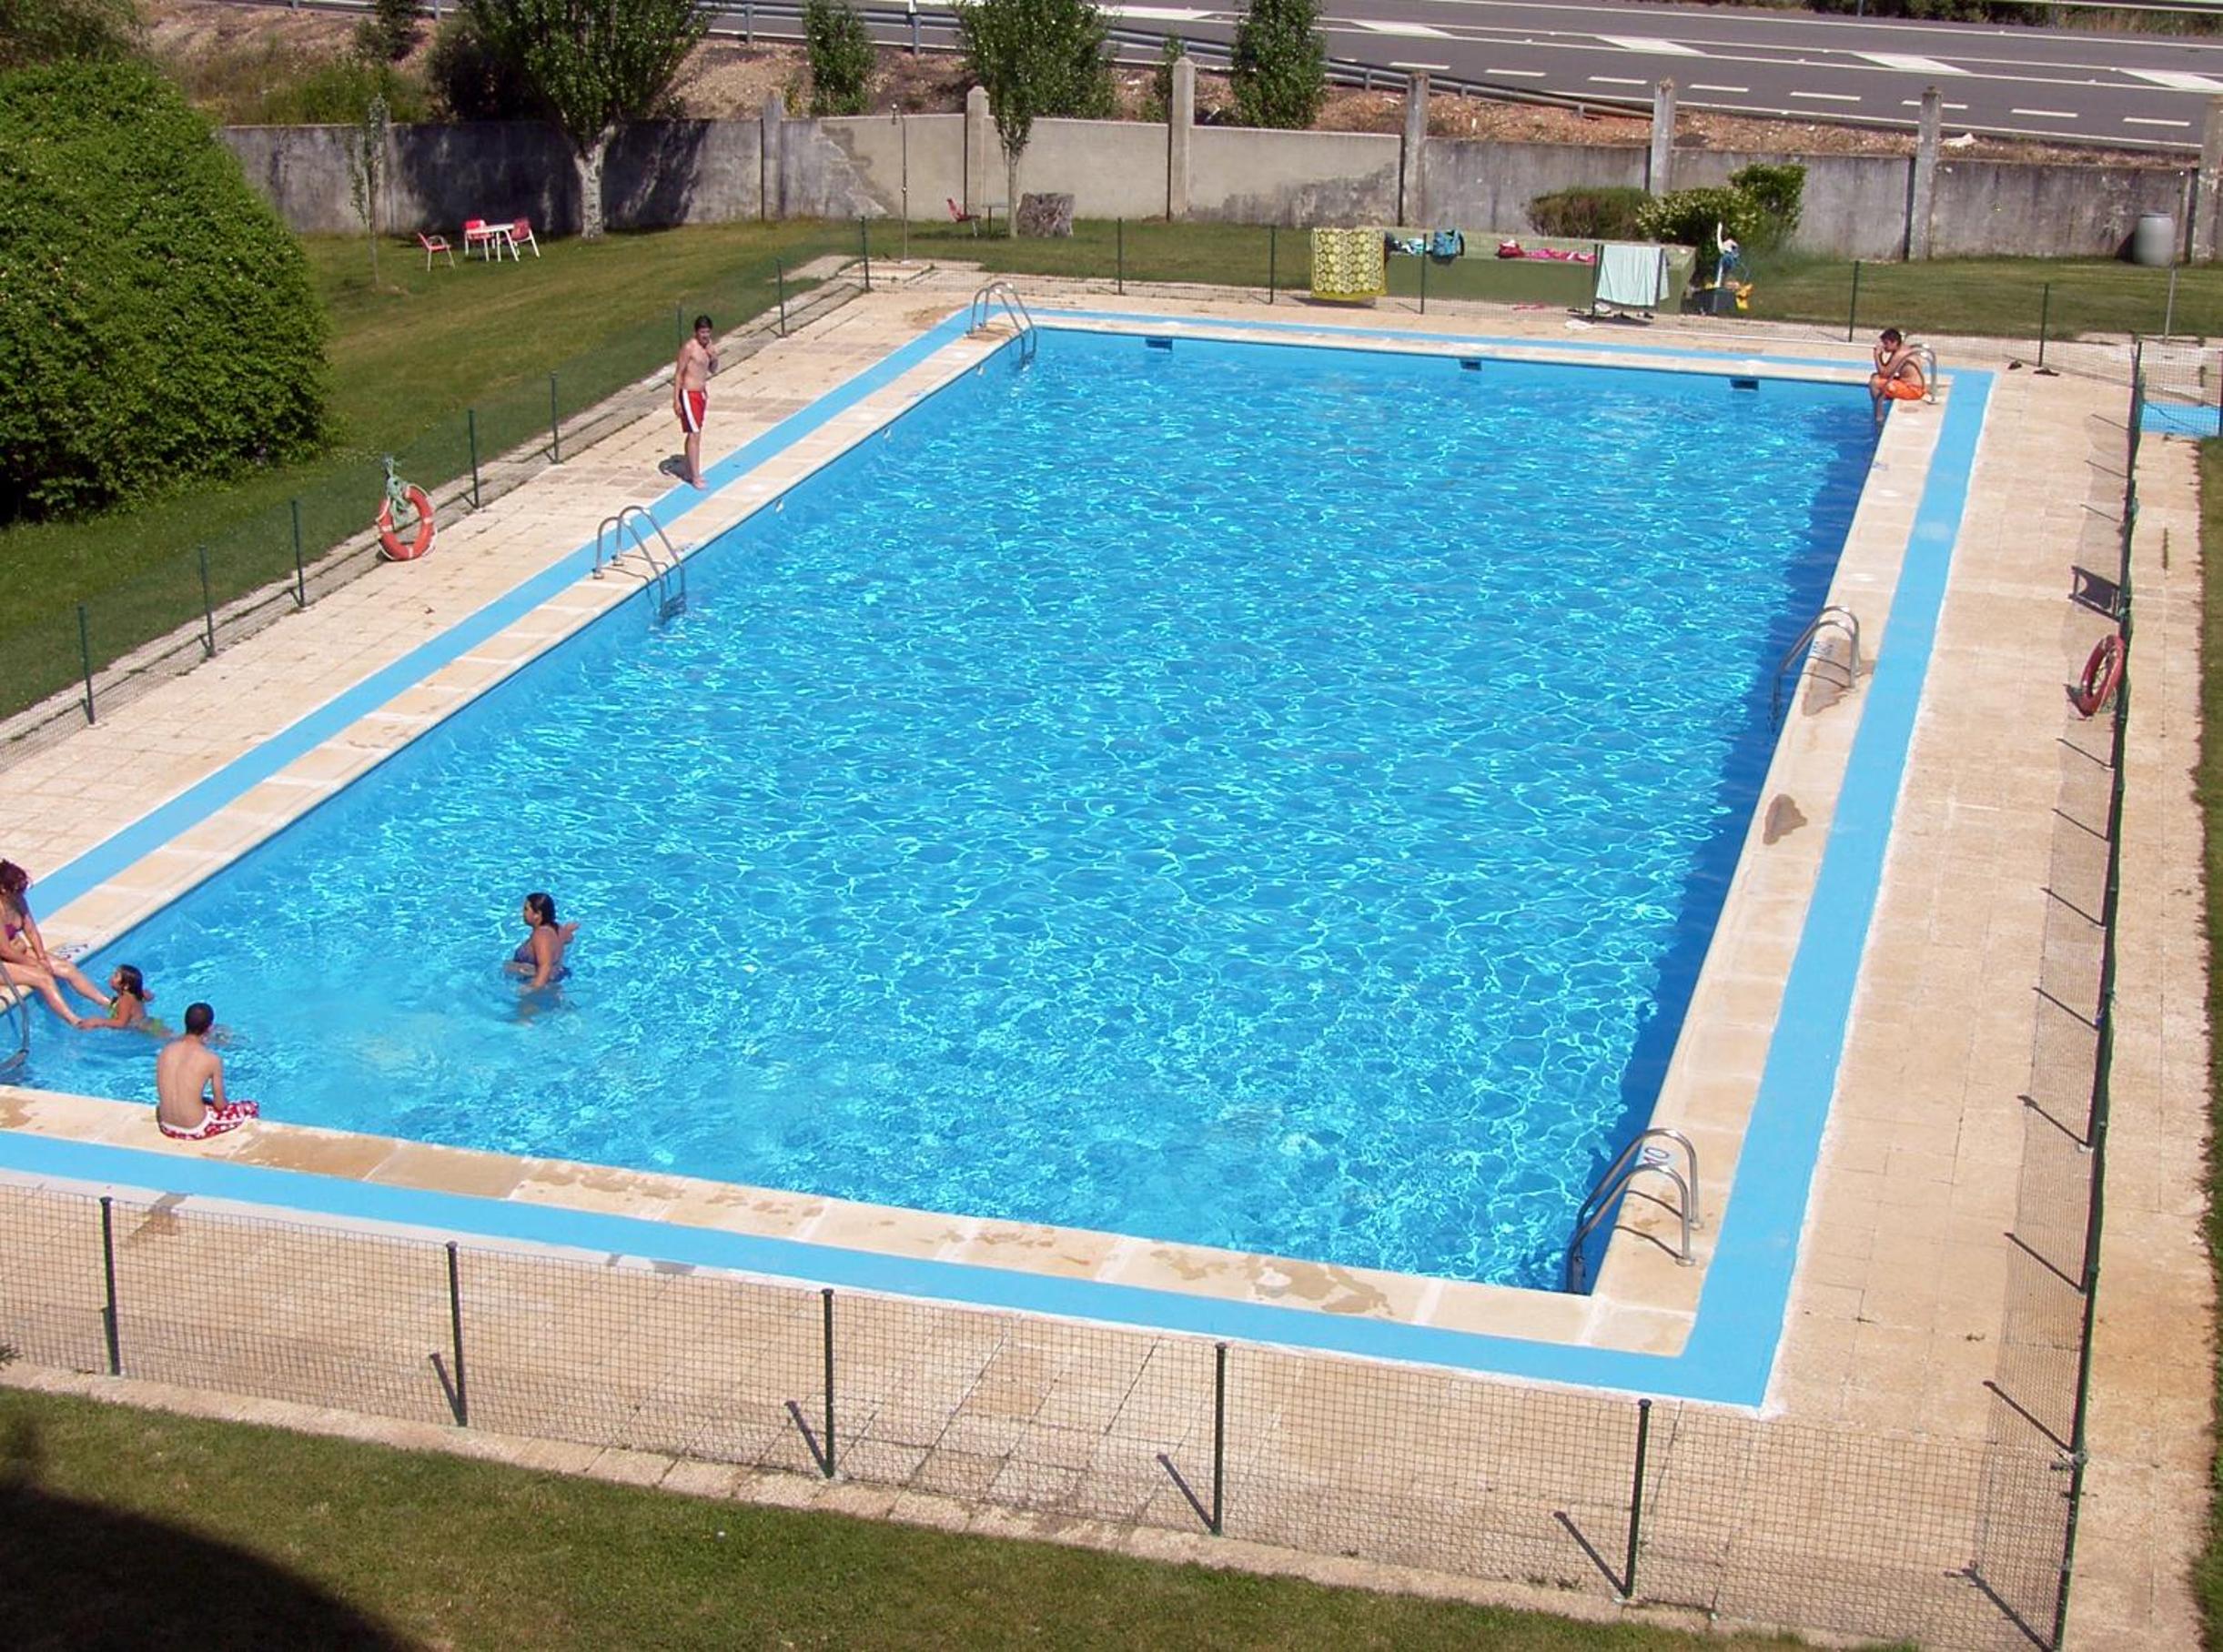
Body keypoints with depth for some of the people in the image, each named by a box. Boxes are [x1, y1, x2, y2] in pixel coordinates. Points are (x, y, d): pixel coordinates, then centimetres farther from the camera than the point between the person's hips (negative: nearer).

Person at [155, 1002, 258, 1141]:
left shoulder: (166, 1050, -2)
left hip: (167, 1127, 5)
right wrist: (225, 1101, 17)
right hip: (195, 1130, -5)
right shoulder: (212, 1059, -16)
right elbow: (220, 1105, -7)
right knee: (251, 1108, 18)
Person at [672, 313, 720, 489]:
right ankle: (695, 477, -5)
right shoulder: (689, 348, -17)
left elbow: (713, 370, 16)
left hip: (702, 392, 8)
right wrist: (676, 399, -17)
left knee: (694, 434, 15)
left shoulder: (709, 346, 6)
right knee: (695, 435, -8)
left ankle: (690, 472, 25)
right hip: (689, 394, -8)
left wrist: (714, 359, -7)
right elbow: (678, 373, -14)